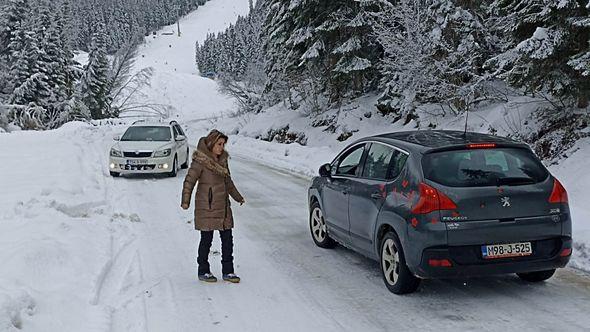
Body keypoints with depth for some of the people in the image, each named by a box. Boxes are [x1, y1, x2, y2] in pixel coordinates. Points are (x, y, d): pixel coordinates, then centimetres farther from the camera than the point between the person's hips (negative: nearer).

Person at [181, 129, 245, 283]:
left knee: (227, 238, 7)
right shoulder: (200, 161, -12)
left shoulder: (222, 159, 10)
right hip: (207, 207, -7)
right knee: (207, 239, 2)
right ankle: (203, 271, 16)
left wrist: (238, 197, 30)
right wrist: (185, 201, -26)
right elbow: (189, 181, -16)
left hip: (223, 206, 7)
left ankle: (228, 271, 16)